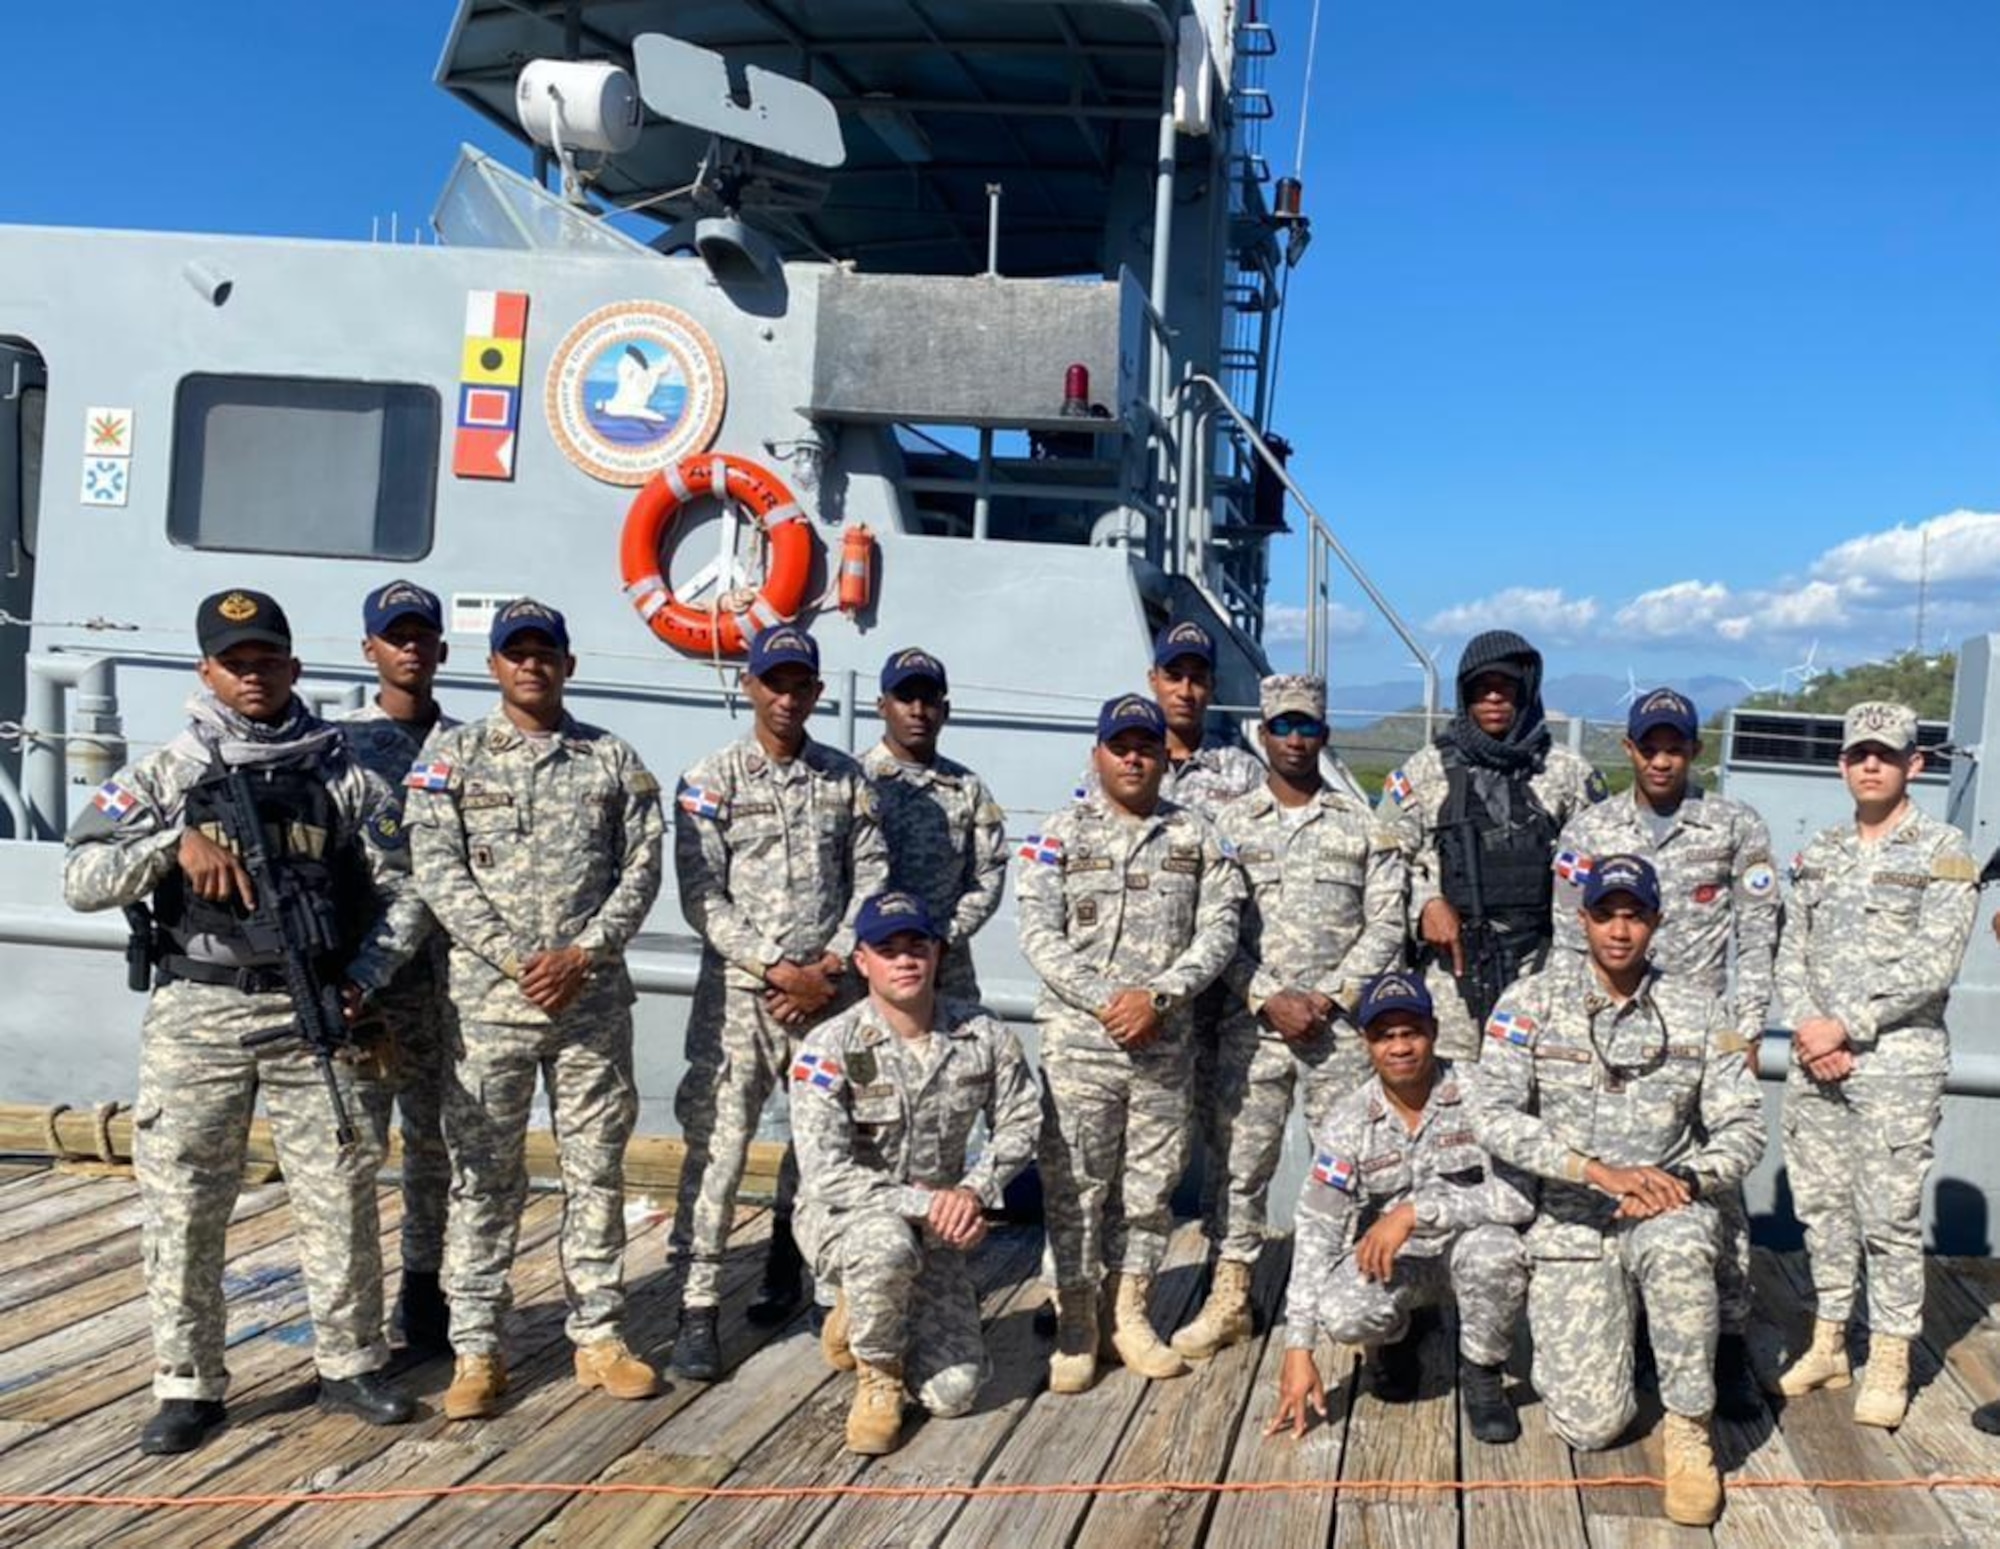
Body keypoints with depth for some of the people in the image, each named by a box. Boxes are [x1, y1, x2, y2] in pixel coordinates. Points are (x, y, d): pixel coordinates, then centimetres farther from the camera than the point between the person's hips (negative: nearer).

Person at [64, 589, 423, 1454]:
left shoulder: (342, 775, 5)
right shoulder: (169, 774, 3)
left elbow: (403, 888, 7)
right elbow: (82, 880, -5)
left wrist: (364, 978, -6)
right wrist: (175, 842, -20)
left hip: (312, 1014, 1)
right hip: (197, 1015, 0)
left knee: (340, 1195, 5)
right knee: (182, 1205, 3)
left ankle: (351, 1367, 20)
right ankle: (189, 1386, 16)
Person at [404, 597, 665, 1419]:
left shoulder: (613, 759, 7)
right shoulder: (453, 756, 3)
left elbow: (641, 869, 2)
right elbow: (438, 872, -5)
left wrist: (581, 957, -11)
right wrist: (516, 962, -13)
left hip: (594, 1001, 2)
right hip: (489, 1001, -1)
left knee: (597, 1169, 8)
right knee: (483, 1175, 4)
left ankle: (599, 1335, 19)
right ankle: (476, 1349, 13)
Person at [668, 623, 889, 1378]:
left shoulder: (846, 780, 8)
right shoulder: (711, 780, -1)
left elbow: (870, 883, 5)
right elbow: (702, 898, -7)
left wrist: (832, 966, -8)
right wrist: (779, 970, -13)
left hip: (828, 991, 3)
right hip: (738, 992, -3)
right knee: (717, 1146, -6)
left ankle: (784, 1261, 31)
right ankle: (697, 1311, 0)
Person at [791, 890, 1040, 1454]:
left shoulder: (983, 1036, -6)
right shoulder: (829, 1047, -18)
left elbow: (1019, 1122, 4)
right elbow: (825, 1174, -23)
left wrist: (974, 1190, -14)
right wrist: (922, 1204, -28)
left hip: (935, 1230, 4)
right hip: (840, 1218, -4)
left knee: (952, 1393, -7)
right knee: (888, 1245, -41)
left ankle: (864, 1321, 25)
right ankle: (877, 1378, -9)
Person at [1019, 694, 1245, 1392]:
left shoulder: (1195, 837, 8)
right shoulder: (1063, 834, 2)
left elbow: (1219, 929, 0)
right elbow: (1039, 933, -5)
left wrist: (1158, 996, -13)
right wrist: (1103, 1000, -15)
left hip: (1165, 1042, 2)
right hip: (1079, 1040, -2)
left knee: (1150, 1182, 9)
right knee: (1073, 1183, 1)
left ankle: (1130, 1313, 22)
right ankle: (1075, 1321, 12)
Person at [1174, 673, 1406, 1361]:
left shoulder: (1363, 824, 7)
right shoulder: (1229, 823, 7)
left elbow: (1385, 923, 2)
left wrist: (1330, 998, -8)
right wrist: (1268, 999, -10)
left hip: (1342, 1021, 0)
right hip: (1251, 1021, 1)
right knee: (1240, 1161, 4)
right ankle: (1229, 1298, 14)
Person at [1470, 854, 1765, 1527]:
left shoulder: (1698, 1012, 0)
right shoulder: (1532, 1002, -7)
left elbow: (1742, 1131, -1)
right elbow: (1494, 1117, -16)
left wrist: (1682, 1181, -21)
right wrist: (1600, 1171, -25)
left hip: (1665, 1209, 1)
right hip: (1569, 1221, -1)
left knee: (1678, 1245, -38)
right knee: (1592, 1424, -9)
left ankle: (1689, 1432, -18)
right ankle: (1563, 1333, 27)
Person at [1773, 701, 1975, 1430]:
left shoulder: (1943, 851, -3)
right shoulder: (1820, 854, 12)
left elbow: (1932, 964, -12)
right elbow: (1792, 954, 10)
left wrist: (1846, 1028, -15)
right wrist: (1806, 1029, -7)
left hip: (1898, 1063, -5)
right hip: (1815, 1063, 5)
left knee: (1890, 1215, -1)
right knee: (1821, 1205, 11)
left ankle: (1889, 1363, 10)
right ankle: (1827, 1342, 23)